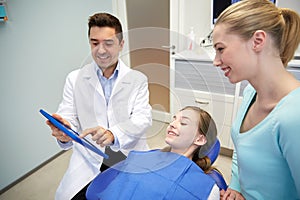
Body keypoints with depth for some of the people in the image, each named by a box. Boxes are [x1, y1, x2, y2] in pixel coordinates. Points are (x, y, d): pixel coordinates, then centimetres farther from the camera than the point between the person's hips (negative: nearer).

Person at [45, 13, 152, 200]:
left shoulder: (138, 79, 3)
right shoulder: (75, 79, 6)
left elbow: (143, 118, -7)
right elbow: (68, 117, 2)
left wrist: (113, 134, -26)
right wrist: (64, 132, -23)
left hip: (131, 156, 1)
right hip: (89, 159, 0)